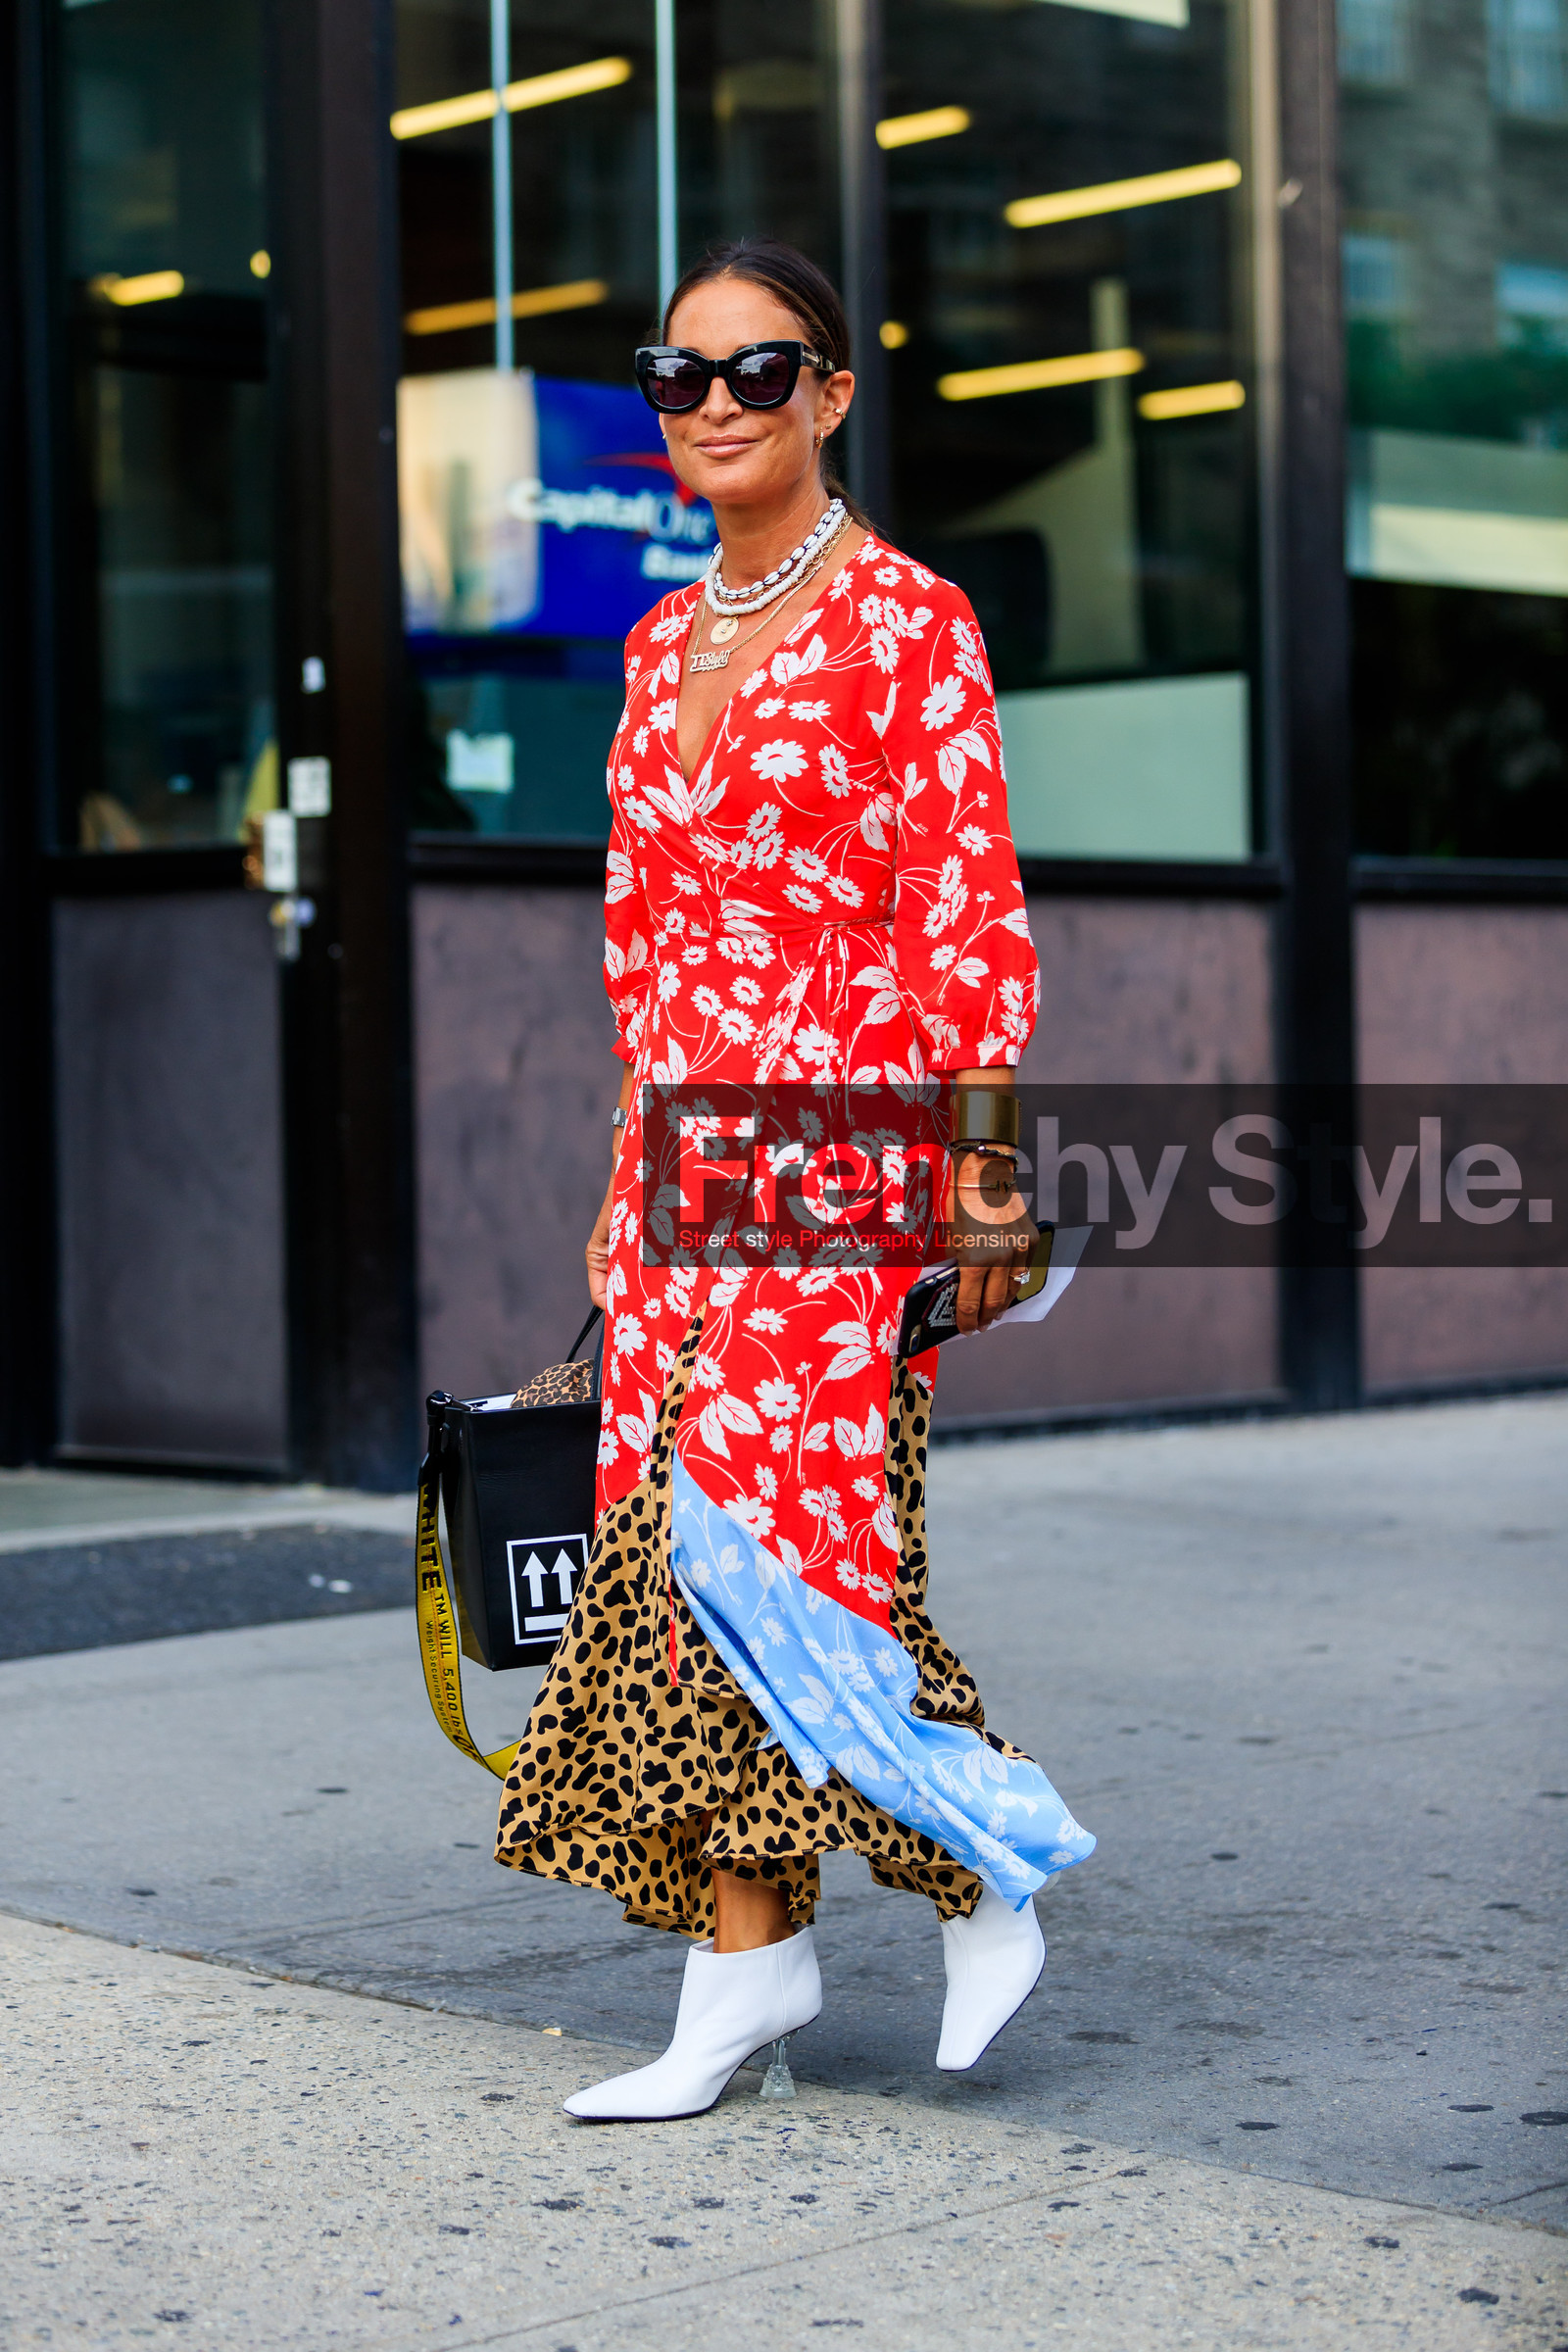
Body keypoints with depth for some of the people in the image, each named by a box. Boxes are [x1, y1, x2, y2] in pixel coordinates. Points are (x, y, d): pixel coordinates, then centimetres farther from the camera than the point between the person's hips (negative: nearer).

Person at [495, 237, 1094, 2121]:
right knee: (676, 1544, 3)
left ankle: (985, 1873, 12)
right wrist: (642, 1151, 17)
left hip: (840, 1137, -7)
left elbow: (969, 910, -8)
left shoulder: (906, 622, -4)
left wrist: (981, 1170, -13)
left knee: (786, 1532, -9)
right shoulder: (662, 645, 15)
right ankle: (744, 1965, 9)